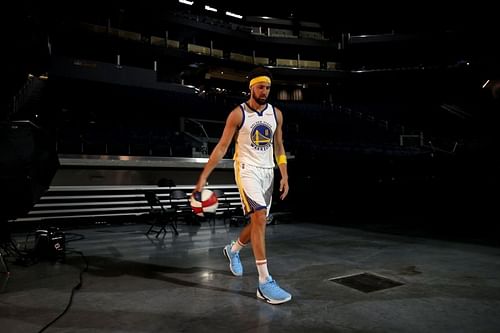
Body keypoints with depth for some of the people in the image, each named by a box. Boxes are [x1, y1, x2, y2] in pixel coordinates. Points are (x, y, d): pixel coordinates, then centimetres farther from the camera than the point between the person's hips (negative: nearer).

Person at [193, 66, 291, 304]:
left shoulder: (276, 114, 6)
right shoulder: (238, 114, -9)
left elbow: (278, 147, 12)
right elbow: (221, 147, -8)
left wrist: (284, 177, 6)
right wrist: (203, 176, -12)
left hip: (267, 171, 6)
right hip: (247, 169, -6)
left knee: (258, 222, 12)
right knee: (259, 218, -20)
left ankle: (233, 250, 42)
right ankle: (265, 283, -15)